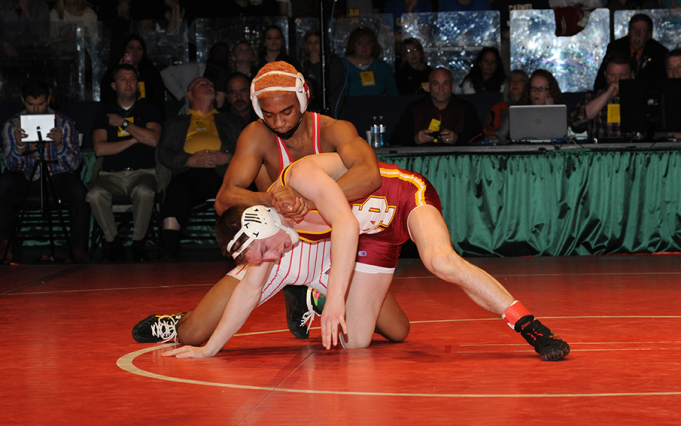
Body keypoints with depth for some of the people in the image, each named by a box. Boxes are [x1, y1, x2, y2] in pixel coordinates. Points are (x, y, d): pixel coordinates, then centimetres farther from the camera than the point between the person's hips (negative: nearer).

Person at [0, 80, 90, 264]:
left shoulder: (64, 123, -4)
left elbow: (75, 164, -10)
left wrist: (59, 144, -29)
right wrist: (19, 146, -29)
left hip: (57, 177, -1)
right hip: (26, 179, 1)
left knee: (79, 192, -31)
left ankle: (79, 249, -19)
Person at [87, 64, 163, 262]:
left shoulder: (148, 110, 15)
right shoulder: (105, 115, 17)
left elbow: (153, 139, -4)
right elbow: (99, 148, 0)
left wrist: (124, 123, 1)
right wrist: (134, 140, -1)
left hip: (142, 172, -1)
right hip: (112, 174, 1)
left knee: (144, 192, -38)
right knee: (95, 195, -32)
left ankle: (138, 242, -19)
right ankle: (113, 242, -14)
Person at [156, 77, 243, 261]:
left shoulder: (230, 121, 36)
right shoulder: (175, 123, 35)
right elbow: (163, 153, 18)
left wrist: (227, 157, -4)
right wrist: (190, 160, -2)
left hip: (222, 171, 0)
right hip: (190, 171, 0)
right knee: (176, 188, -38)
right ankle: (168, 250, -49)